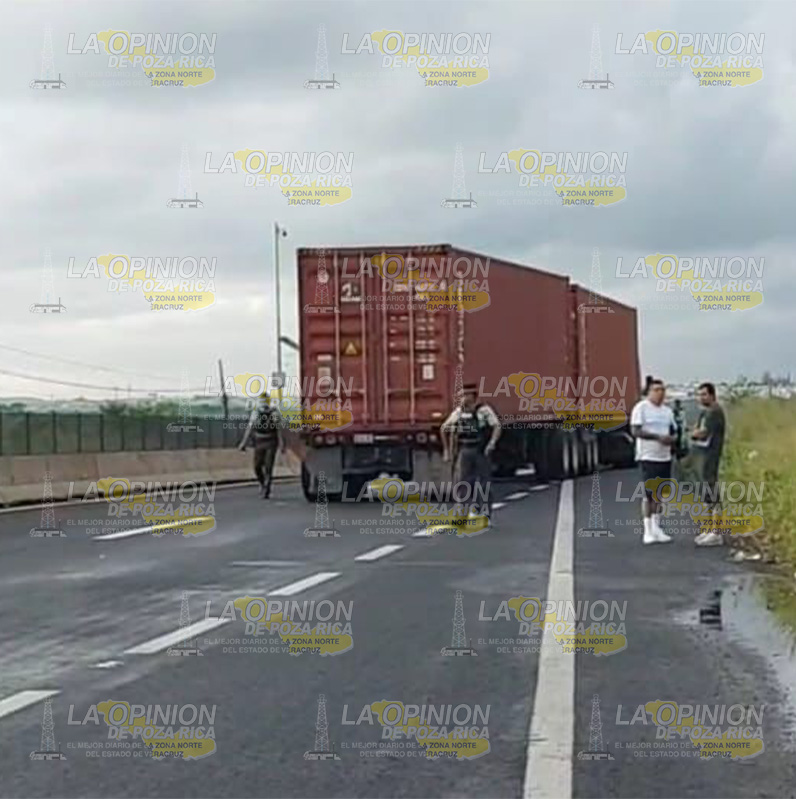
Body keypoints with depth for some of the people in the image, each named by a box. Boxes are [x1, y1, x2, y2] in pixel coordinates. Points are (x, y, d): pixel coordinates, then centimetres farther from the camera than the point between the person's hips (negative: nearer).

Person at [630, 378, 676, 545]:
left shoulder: (667, 410, 15)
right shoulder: (641, 408, -6)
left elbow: (673, 431, 21)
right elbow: (635, 431, -15)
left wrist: (671, 439, -4)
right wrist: (658, 437, -22)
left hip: (665, 457, 7)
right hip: (648, 457, -7)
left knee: (660, 494, 9)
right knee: (649, 494, -7)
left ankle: (657, 529, 17)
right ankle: (648, 532, -4)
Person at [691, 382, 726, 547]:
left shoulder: (715, 412, -13)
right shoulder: (704, 412, 18)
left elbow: (703, 432, -18)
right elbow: (695, 431, 17)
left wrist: (694, 433, 2)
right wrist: (697, 433, -4)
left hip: (709, 457, -10)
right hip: (700, 456, 10)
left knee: (711, 496, -10)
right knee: (706, 495, 15)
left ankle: (716, 534, -10)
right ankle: (709, 530, 23)